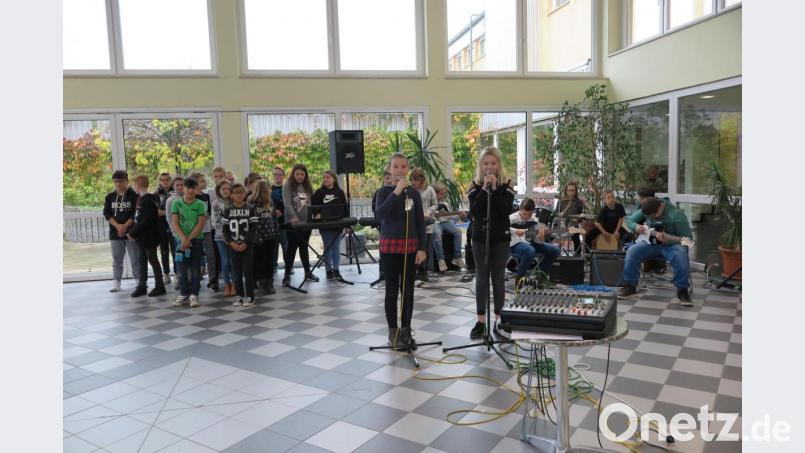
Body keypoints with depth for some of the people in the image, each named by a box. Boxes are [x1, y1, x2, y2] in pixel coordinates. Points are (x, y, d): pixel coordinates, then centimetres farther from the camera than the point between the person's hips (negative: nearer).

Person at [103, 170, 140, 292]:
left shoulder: (134, 195, -3)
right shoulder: (110, 197, 9)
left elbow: (136, 214, -8)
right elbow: (107, 214, 3)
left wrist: (125, 226, -15)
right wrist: (118, 226, -11)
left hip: (131, 232, -3)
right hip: (115, 233, 4)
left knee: (135, 258, 1)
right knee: (116, 259, 8)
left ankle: (139, 280, 10)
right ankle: (116, 281, 14)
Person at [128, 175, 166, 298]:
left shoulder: (147, 201, -18)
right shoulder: (142, 199, 11)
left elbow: (147, 221, -23)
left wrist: (133, 232, -18)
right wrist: (133, 232, 8)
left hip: (149, 237, -9)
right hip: (142, 237, 9)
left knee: (153, 260, 0)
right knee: (141, 260, 13)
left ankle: (159, 286, 10)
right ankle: (142, 286, 21)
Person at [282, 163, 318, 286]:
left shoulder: (308, 186, 12)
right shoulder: (287, 185, -4)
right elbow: (286, 202, -16)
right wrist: (293, 216, -29)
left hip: (306, 221, 4)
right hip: (292, 222, -4)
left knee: (304, 247, 13)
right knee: (292, 247, -2)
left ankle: (308, 272, 21)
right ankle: (287, 275, 5)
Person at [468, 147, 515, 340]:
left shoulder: (506, 184, 1)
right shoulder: (476, 185, 2)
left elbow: (506, 210, -12)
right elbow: (474, 211, -11)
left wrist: (495, 189, -18)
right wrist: (484, 189, -18)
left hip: (501, 237, 0)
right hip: (480, 237, 1)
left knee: (498, 279, 5)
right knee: (481, 279, 4)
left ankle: (498, 319, 16)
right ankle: (481, 321, 10)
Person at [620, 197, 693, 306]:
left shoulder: (676, 215, -19)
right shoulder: (646, 210, -3)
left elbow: (688, 238, -18)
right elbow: (629, 220, 10)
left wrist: (668, 240, -34)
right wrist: (636, 227, -14)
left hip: (671, 244, -4)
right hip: (652, 243, 4)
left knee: (681, 255, -37)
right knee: (632, 251, -22)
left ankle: (682, 291, -23)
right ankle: (630, 285, -9)